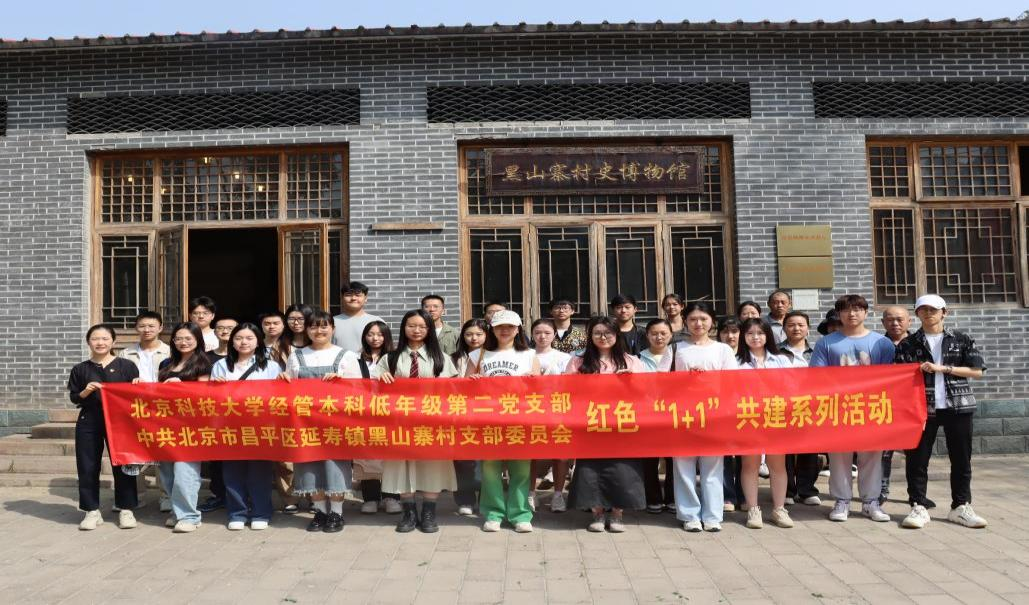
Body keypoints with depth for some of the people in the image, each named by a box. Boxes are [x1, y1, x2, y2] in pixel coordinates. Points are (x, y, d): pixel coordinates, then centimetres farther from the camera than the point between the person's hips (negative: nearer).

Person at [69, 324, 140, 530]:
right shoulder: (80, 369, 6)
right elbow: (73, 398, 7)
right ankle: (92, 510, 17)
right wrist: (86, 392, -13)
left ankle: (126, 509, 14)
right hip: (89, 423, 2)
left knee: (123, 464, 4)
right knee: (88, 467, 4)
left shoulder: (127, 366, 1)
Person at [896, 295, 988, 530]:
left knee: (961, 459, 7)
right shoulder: (908, 344, 4)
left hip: (958, 406, 1)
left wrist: (943, 368, -9)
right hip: (922, 407, -1)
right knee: (917, 459, -1)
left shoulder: (962, 340, 6)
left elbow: (978, 370, 0)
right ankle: (918, 507, 6)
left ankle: (961, 507, 18)